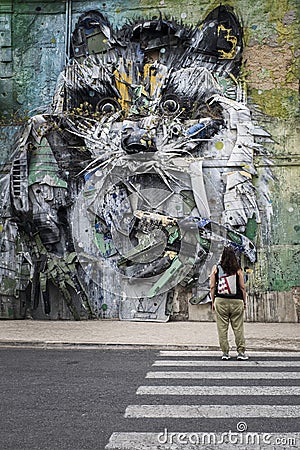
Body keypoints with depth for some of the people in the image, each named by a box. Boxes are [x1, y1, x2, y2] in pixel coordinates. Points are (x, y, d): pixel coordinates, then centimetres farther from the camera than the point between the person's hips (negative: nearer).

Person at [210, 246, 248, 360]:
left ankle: (225, 353, 8)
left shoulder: (216, 268, 2)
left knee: (222, 328, 5)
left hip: (221, 301, 0)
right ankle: (241, 352, 11)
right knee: (238, 328, 7)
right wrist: (245, 302, 11)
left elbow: (212, 287, 3)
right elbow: (242, 287, 1)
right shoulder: (238, 269, 0)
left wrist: (213, 302, 11)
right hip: (236, 301, 0)